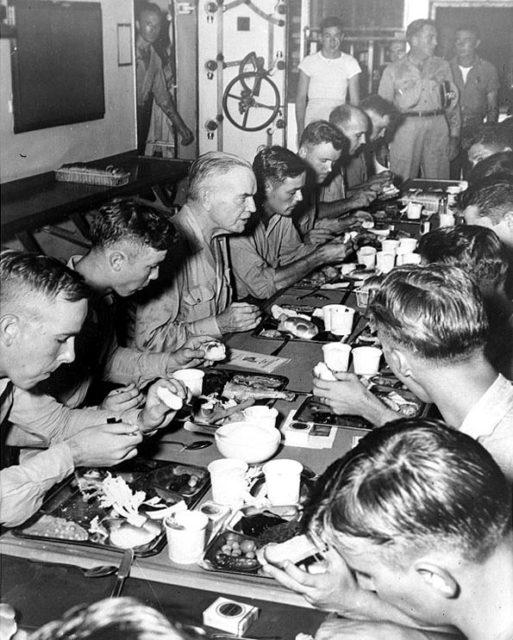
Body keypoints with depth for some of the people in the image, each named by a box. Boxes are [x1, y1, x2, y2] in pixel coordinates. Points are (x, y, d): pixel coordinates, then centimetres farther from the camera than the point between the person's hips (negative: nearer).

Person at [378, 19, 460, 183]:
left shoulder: (442, 66, 12)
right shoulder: (393, 70, 6)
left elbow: (452, 103, 14)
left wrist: (454, 135, 7)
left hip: (438, 128, 2)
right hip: (405, 128, -2)